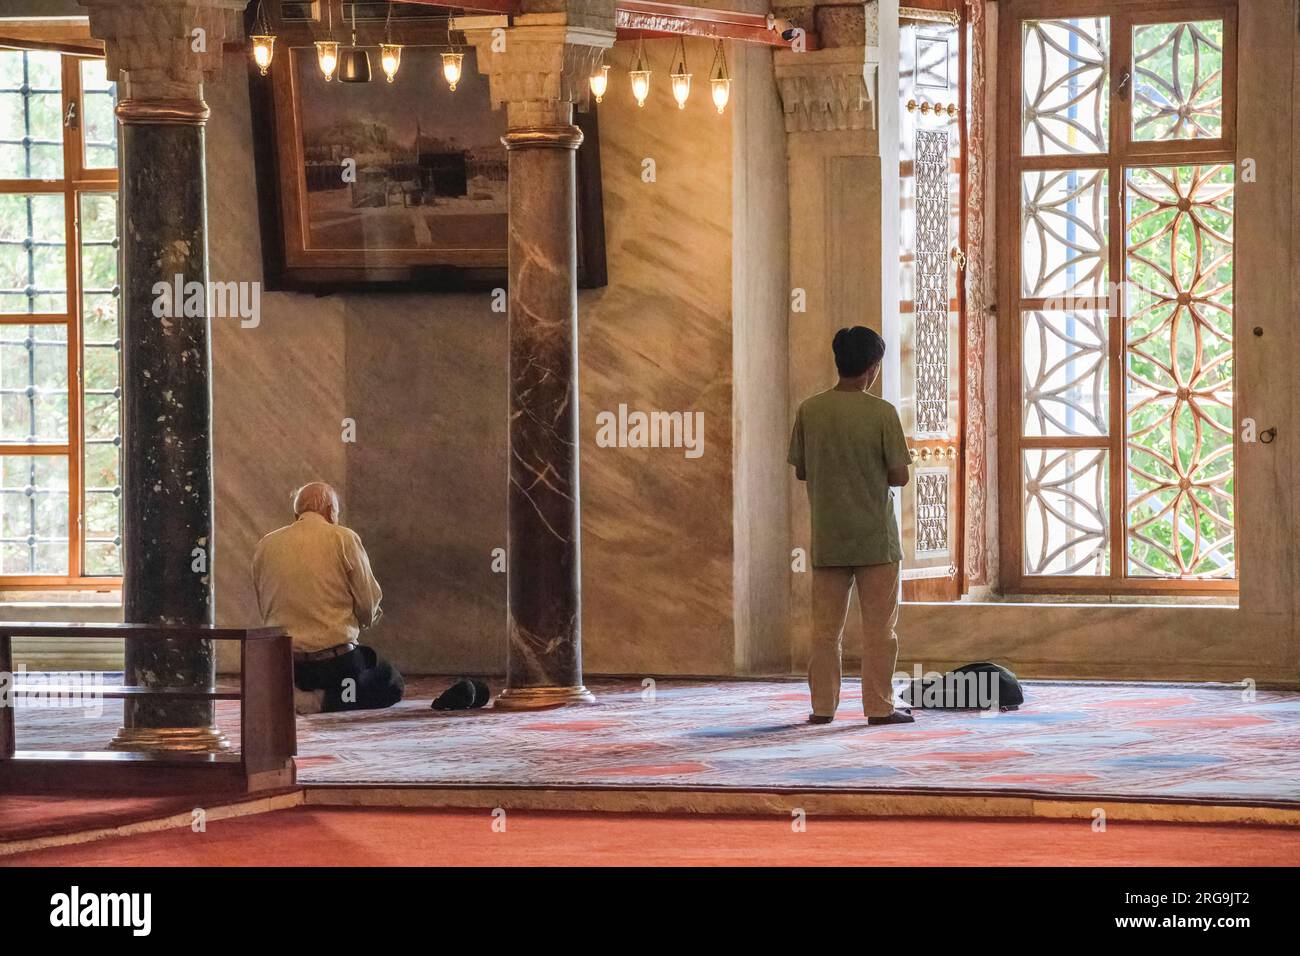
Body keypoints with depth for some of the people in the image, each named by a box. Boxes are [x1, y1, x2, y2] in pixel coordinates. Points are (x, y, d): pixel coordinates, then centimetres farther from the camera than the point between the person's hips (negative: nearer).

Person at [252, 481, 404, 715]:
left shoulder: (266, 546, 6)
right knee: (392, 686, 20)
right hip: (336, 658, -5)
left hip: (284, 662, 5)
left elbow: (265, 609, 11)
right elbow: (369, 607, -4)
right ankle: (325, 699, -7)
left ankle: (299, 694, 3)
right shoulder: (344, 538, -6)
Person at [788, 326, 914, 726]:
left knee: (826, 626, 9)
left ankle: (822, 706, 9)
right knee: (879, 625, 4)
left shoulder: (809, 411, -1)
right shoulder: (882, 413, -11)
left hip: (827, 538, 3)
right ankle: (879, 706, 4)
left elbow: (800, 470, 6)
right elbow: (899, 476, -10)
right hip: (875, 537, -3)